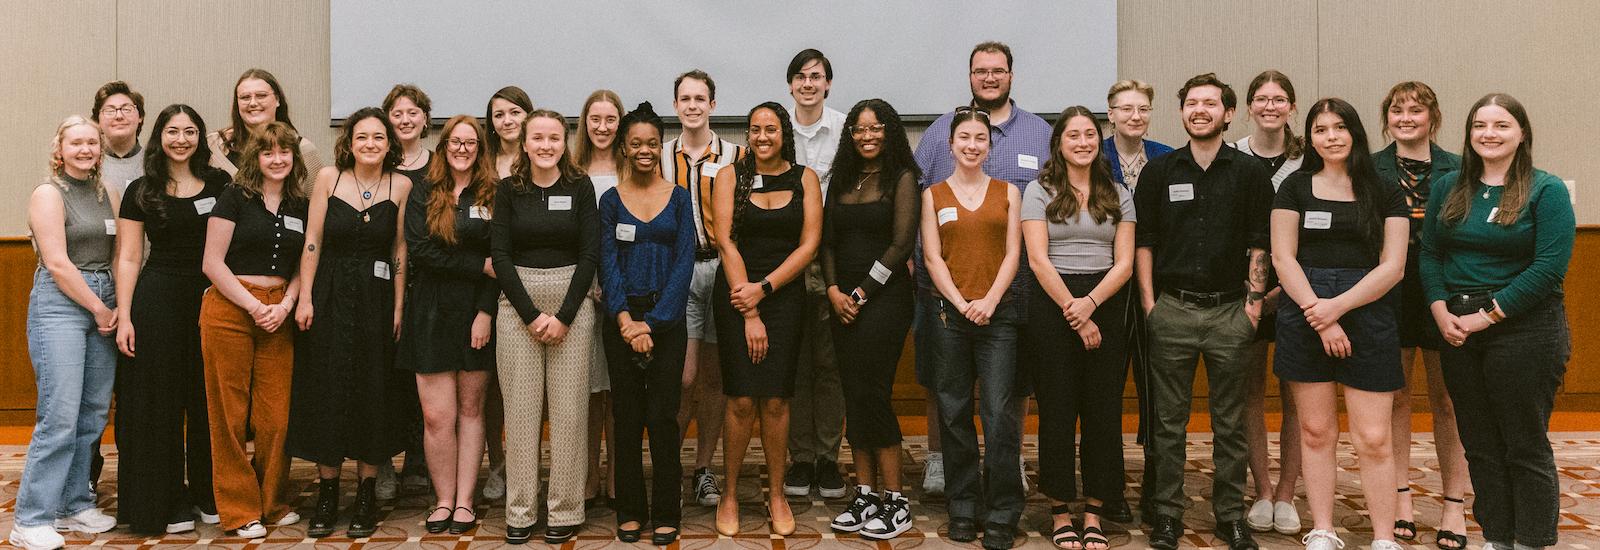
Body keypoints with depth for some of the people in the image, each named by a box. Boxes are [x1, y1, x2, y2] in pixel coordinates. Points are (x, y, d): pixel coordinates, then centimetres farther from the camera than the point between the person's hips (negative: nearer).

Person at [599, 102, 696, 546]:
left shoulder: (678, 197, 4)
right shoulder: (611, 200, 7)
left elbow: (685, 263, -3)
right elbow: (607, 263, 0)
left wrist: (653, 322, -11)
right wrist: (625, 319, -15)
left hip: (667, 317, -1)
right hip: (621, 318, 1)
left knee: (662, 417, -2)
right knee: (627, 417, 5)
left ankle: (666, 513, 9)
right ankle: (630, 510, 15)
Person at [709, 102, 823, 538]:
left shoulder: (804, 179, 7)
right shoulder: (730, 175, 3)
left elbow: (809, 245, 0)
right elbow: (726, 242, -4)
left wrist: (764, 289, -11)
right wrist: (749, 315, -10)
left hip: (784, 294, 1)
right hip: (735, 296, -1)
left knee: (776, 400, -1)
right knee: (741, 400, -5)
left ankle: (776, 493, 15)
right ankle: (730, 494, 12)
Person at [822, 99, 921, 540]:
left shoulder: (902, 179, -1)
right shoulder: (842, 181, 15)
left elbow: (901, 245, -8)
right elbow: (827, 241, 11)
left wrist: (861, 292, -10)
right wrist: (833, 290, -4)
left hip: (884, 298, -6)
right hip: (843, 300, 6)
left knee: (871, 393, -9)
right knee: (853, 396, 6)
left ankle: (895, 501, 0)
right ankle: (865, 495, 13)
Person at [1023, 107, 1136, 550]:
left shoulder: (1118, 195, 11)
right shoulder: (1040, 191, 3)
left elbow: (1124, 263, 4)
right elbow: (1038, 258, -5)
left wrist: (1090, 304, -13)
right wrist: (1073, 313, -11)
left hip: (1105, 303, 3)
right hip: (1051, 305, -2)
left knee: (1103, 410, 4)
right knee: (1057, 410, 1)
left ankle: (1094, 513, 13)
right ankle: (1060, 511, 11)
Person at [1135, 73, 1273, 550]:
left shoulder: (1250, 171, 5)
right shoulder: (1159, 171, 6)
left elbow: (1260, 243, 4)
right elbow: (1142, 241, 6)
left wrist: (1254, 302, -3)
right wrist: (1148, 303, 0)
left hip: (1229, 310, 0)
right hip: (1172, 309, 0)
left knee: (1230, 422, 8)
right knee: (1168, 421, 5)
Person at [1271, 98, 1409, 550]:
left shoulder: (1385, 193, 6)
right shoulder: (1295, 187, 7)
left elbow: (1392, 267, -1)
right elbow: (1283, 257, 0)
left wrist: (1338, 305, -13)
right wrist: (1318, 315, -10)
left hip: (1367, 315, 0)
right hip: (1305, 315, 1)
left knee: (1373, 440, -2)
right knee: (1316, 432, 5)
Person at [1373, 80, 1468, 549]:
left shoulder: (1458, 170, 3)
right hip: (1388, 295, 1)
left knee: (1446, 400, 4)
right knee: (1395, 396, 7)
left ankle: (1454, 504, 12)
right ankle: (1400, 497, 17)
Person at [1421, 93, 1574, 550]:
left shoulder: (1546, 191, -4)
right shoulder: (1448, 188, 10)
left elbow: (1549, 267, -13)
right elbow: (1429, 254, 7)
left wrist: (1489, 315, -15)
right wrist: (1441, 311, -7)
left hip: (1525, 330, -4)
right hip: (1457, 330, 5)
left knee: (1525, 446, 2)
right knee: (1480, 445, 11)